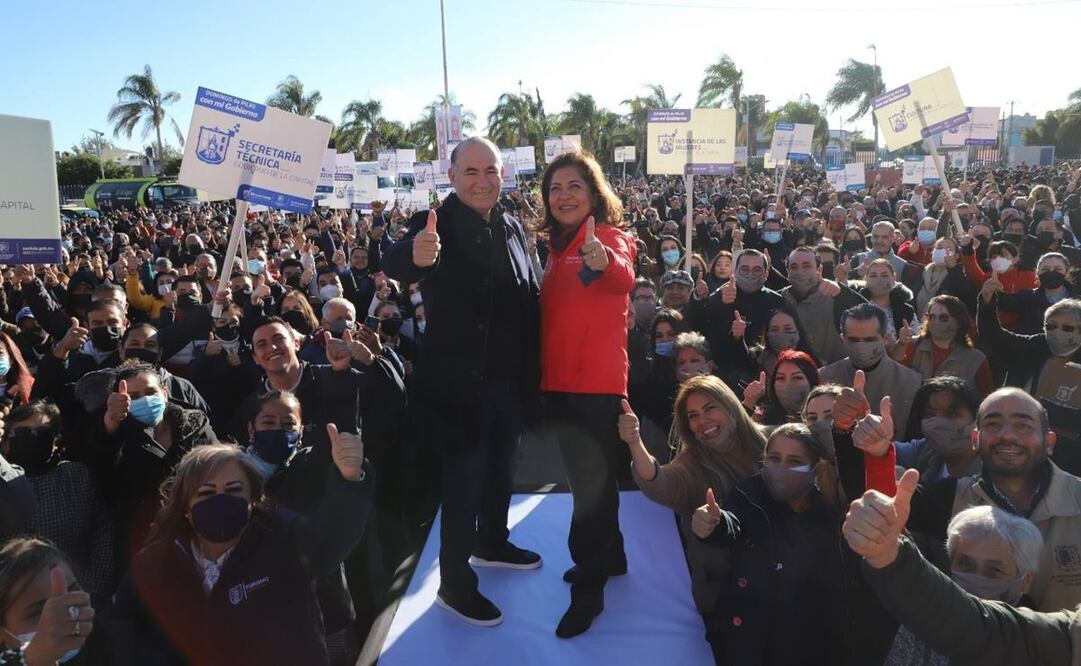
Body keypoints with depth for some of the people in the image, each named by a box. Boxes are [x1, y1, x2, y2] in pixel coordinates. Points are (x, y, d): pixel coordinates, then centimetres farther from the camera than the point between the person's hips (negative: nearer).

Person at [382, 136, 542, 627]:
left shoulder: (513, 228, 4)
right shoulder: (437, 224, -14)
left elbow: (530, 300, 10)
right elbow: (394, 267, -35)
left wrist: (533, 369, 6)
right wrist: (415, 255, -59)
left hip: (510, 378, 6)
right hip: (460, 380, -6)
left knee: (500, 465, 22)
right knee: (464, 475, 4)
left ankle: (493, 543, 45)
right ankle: (455, 583, 20)